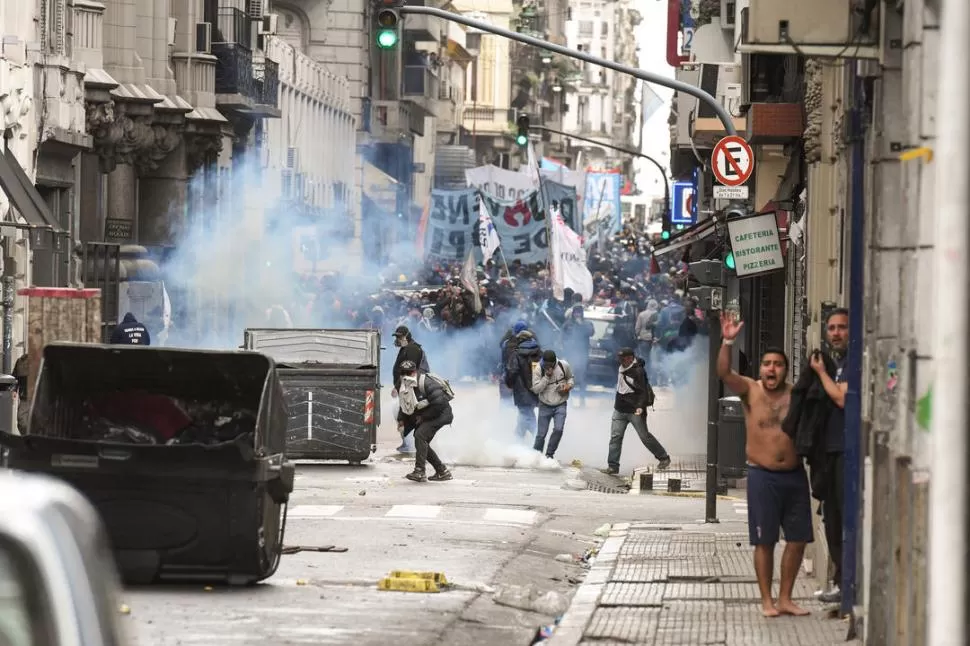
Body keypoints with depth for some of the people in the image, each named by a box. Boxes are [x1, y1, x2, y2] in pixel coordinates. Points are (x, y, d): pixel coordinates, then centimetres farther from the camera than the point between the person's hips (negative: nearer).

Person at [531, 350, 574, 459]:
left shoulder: (564, 365, -9)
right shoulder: (538, 369, -13)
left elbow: (571, 378, 9)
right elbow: (536, 389, -16)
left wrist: (568, 386, -13)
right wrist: (546, 377, -26)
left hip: (560, 405, 0)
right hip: (545, 405, 0)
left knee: (558, 429, -16)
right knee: (541, 434, 2)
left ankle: (549, 454, 0)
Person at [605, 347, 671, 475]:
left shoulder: (638, 371, -18)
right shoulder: (623, 368, 6)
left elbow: (644, 391, -22)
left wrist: (640, 406, -37)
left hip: (635, 411, -7)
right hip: (619, 410, 7)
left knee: (645, 436, 1)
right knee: (615, 436, -1)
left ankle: (664, 458, 18)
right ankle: (613, 466, 0)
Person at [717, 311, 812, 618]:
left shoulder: (796, 394, 3)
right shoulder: (750, 390, -3)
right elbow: (724, 372, -18)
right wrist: (727, 341, -33)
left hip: (794, 474, 3)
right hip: (763, 476, -3)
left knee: (797, 539, 5)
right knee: (765, 541, 0)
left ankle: (785, 598, 17)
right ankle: (767, 600, 9)